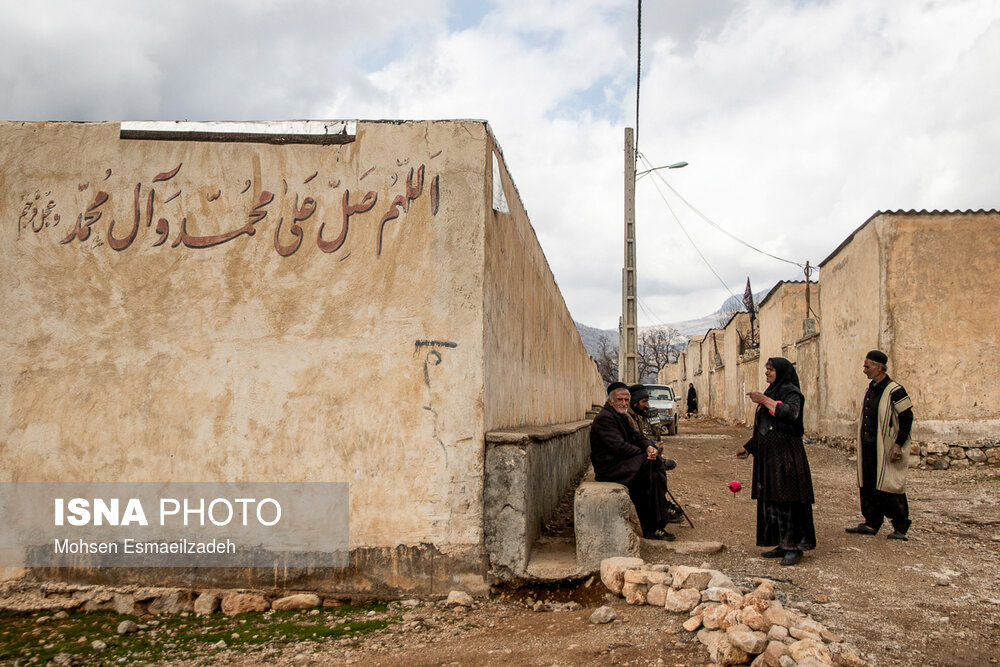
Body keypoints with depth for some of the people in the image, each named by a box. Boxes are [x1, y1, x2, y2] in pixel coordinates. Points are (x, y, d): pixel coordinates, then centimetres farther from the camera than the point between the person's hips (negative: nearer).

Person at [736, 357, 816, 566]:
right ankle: (782, 544, 17)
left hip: (785, 455, -9)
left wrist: (765, 400, -26)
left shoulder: (791, 392, -7)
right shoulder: (771, 392, 18)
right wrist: (748, 447, 21)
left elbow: (791, 412, -29)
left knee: (788, 500, -6)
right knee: (771, 500, 9)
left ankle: (795, 546, 1)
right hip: (768, 455, 9)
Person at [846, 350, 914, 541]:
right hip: (868, 446, 8)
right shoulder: (870, 389, 13)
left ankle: (900, 527, 8)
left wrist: (898, 444, -18)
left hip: (886, 447, -8)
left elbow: (907, 418, -13)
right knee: (868, 485, 9)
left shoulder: (894, 391, -12)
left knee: (890, 486, -3)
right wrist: (863, 441, 17)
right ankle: (871, 523, 17)